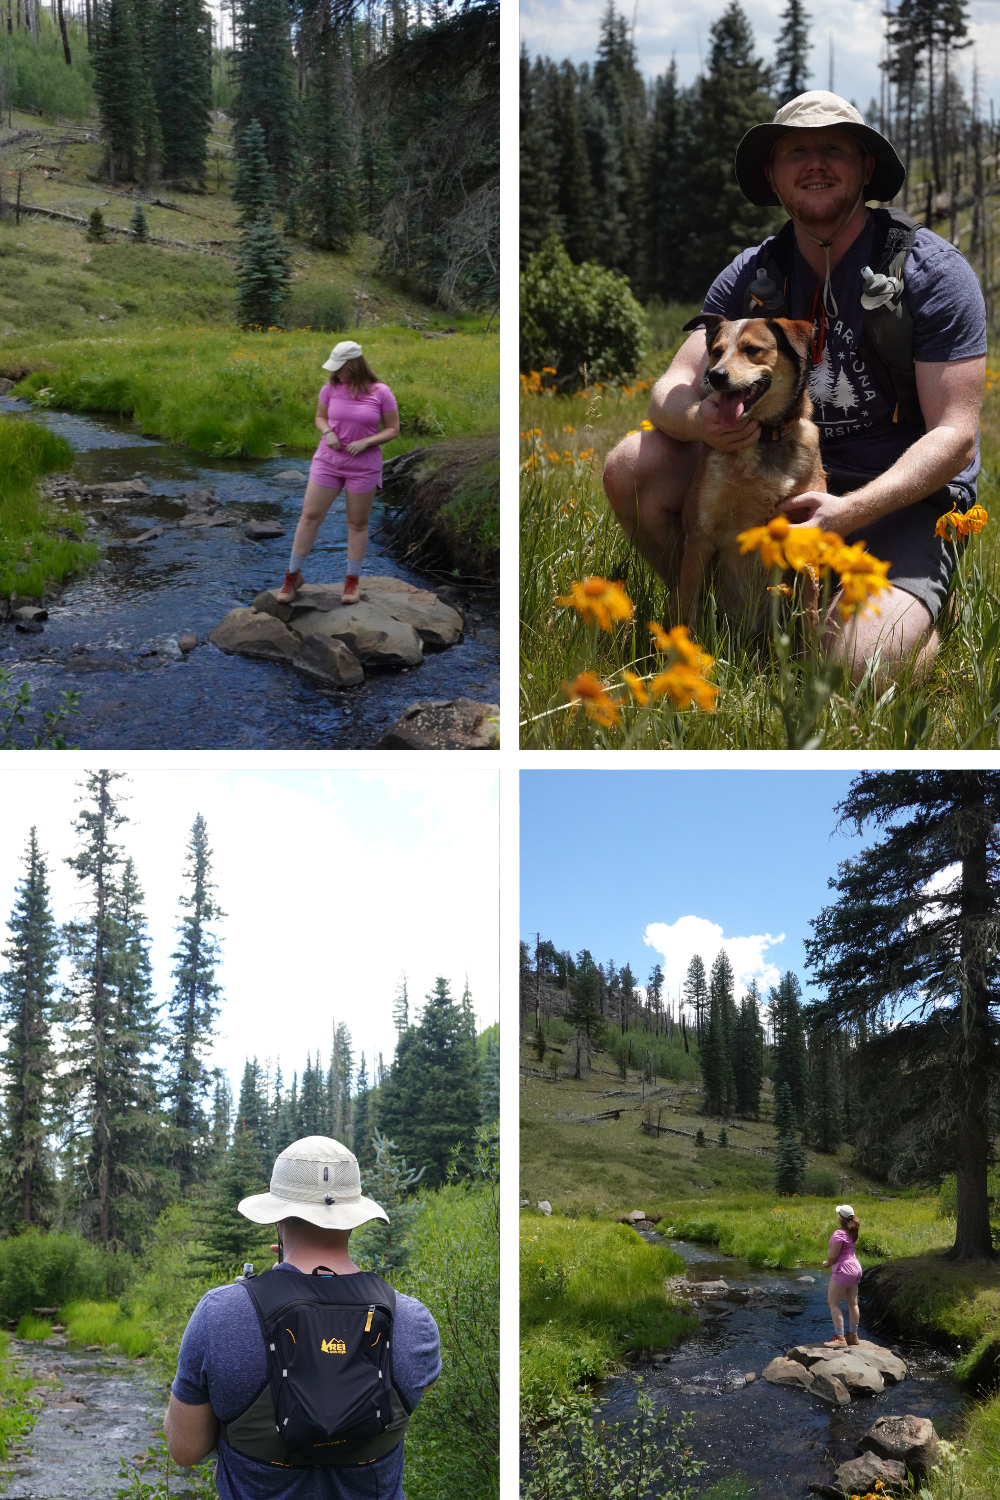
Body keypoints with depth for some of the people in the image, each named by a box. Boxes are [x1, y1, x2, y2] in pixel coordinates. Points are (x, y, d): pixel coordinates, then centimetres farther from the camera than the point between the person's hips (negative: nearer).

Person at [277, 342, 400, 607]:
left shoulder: (381, 393, -11)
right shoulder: (331, 388, -4)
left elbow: (393, 430, -5)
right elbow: (320, 417, 10)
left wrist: (365, 442, -19)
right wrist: (327, 432, -13)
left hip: (363, 466, -2)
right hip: (328, 461, 2)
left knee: (358, 523, 8)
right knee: (310, 516, 1)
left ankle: (353, 580, 22)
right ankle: (293, 575, 13)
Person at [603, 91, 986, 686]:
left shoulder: (934, 272, -11)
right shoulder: (751, 274, 3)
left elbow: (955, 437, -16)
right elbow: (672, 389, -4)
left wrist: (849, 511, -32)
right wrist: (698, 420, -32)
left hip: (906, 496, -4)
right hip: (782, 475, 5)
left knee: (857, 662, -32)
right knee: (634, 465, -16)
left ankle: (924, 616, 5)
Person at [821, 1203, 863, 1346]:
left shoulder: (839, 1233, -21)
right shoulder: (852, 1232, 6)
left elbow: (833, 1255, -20)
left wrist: (827, 1263, 1)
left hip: (843, 1270, -9)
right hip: (855, 1268, 9)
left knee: (833, 1303, -4)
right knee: (852, 1303, 14)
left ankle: (839, 1337, -8)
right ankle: (853, 1335, 21)